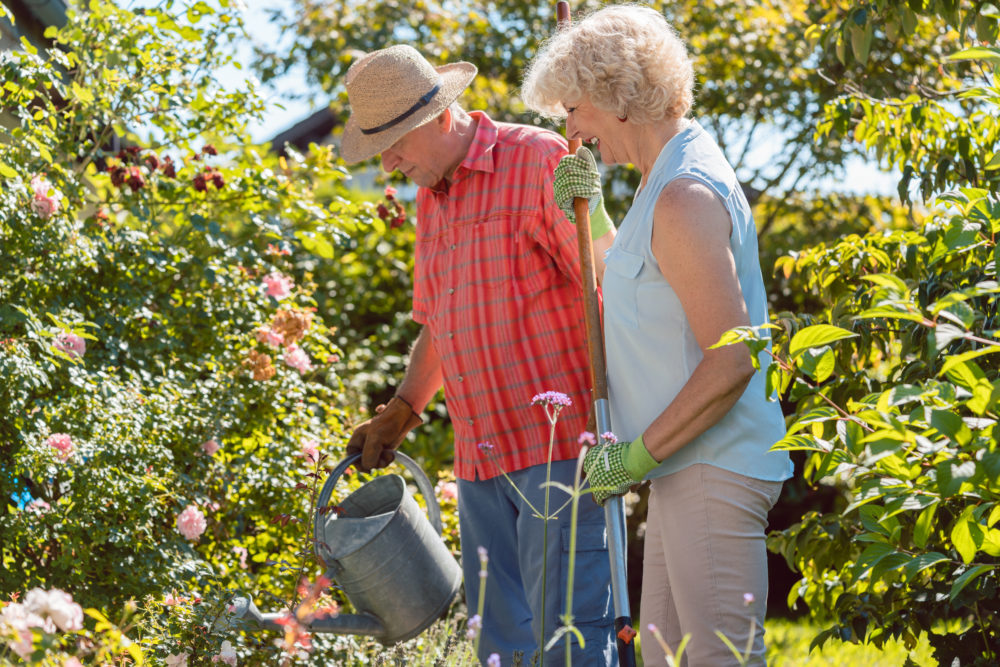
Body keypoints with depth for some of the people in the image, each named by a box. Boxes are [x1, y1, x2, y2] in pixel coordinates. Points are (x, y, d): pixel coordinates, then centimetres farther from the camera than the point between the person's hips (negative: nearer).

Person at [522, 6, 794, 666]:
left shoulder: (684, 198, -17)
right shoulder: (679, 175, 16)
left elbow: (732, 360, -23)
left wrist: (639, 454, -17)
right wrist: (585, 205, 20)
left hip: (713, 470, -11)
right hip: (688, 469, 11)